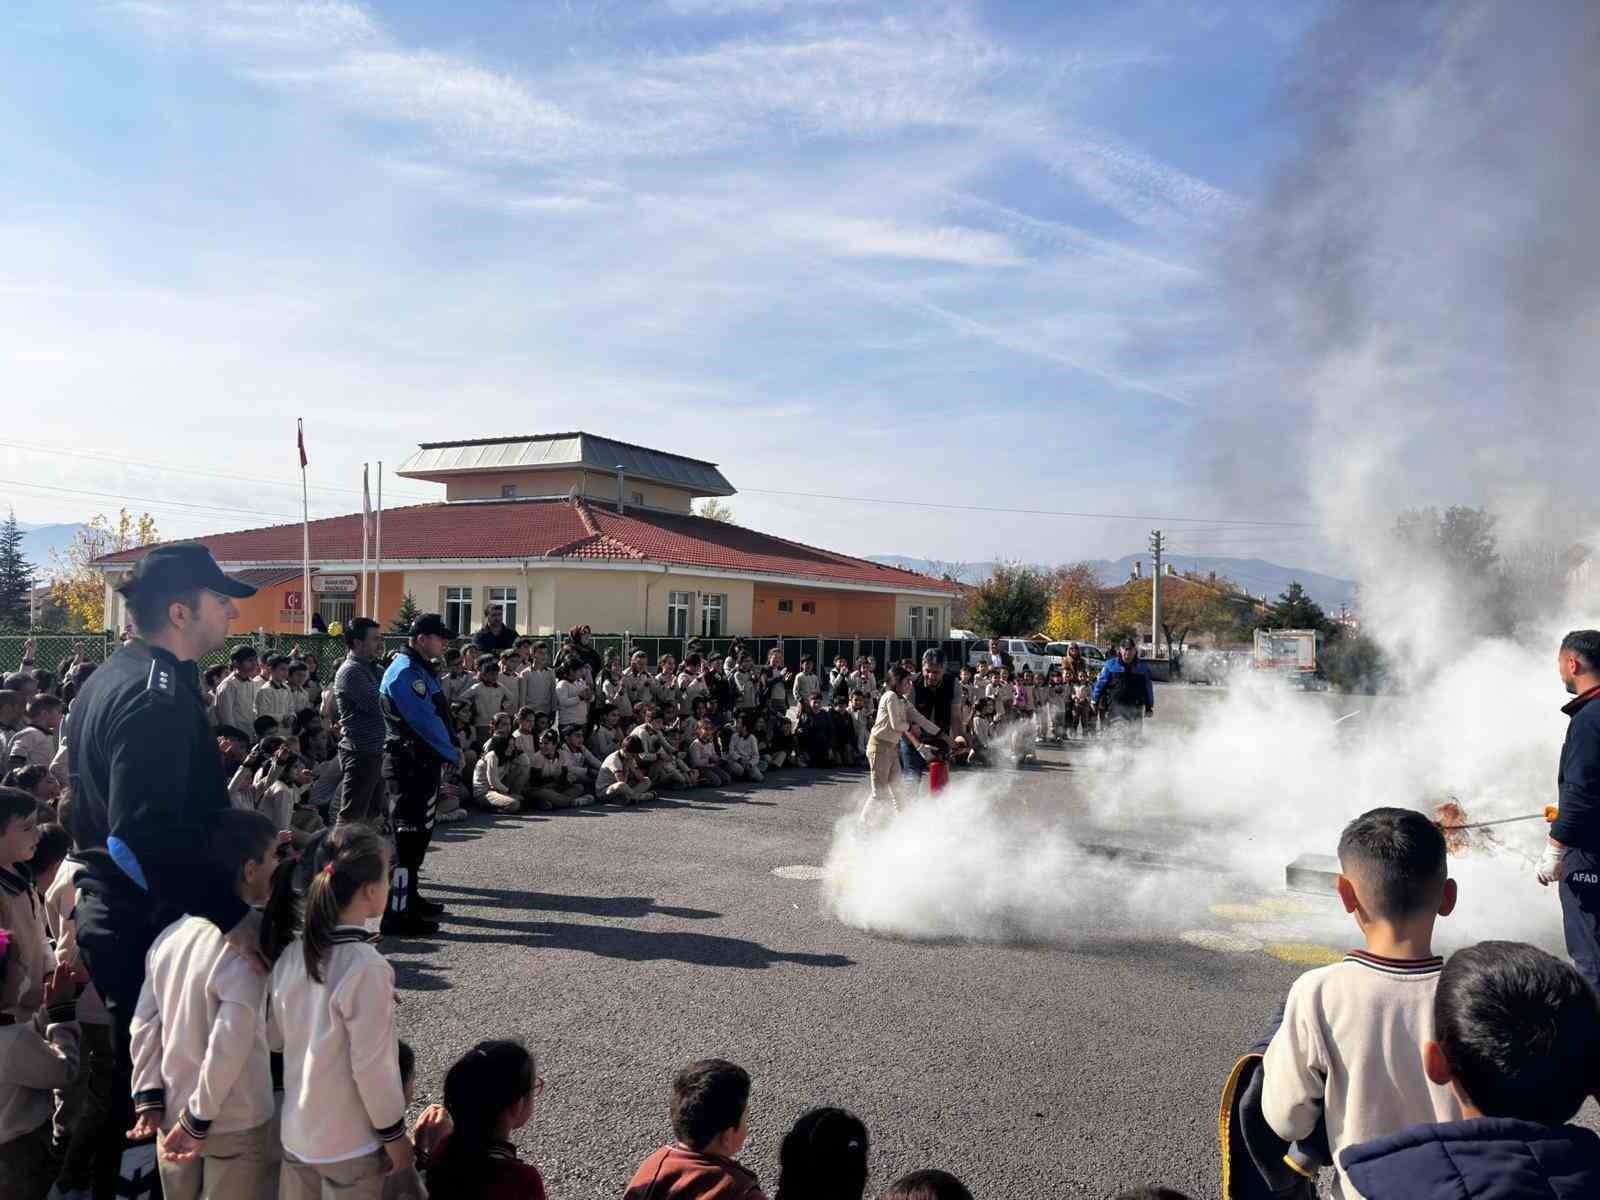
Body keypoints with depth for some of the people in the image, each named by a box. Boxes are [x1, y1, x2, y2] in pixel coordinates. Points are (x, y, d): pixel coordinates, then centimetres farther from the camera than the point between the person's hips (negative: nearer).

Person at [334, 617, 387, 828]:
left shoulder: (372, 669, 16)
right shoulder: (351, 671, -14)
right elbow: (379, 704, -23)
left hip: (374, 751, 10)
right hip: (360, 753, -10)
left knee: (373, 814, 17)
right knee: (350, 818, -5)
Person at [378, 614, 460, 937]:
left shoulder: (420, 669, 16)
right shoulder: (406, 673, -17)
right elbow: (425, 722, -21)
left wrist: (449, 750, 6)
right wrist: (453, 754, -10)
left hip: (423, 762, 11)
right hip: (410, 764, -11)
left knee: (420, 832, 19)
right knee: (409, 835, -8)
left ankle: (408, 896, 32)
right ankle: (397, 914, -4)